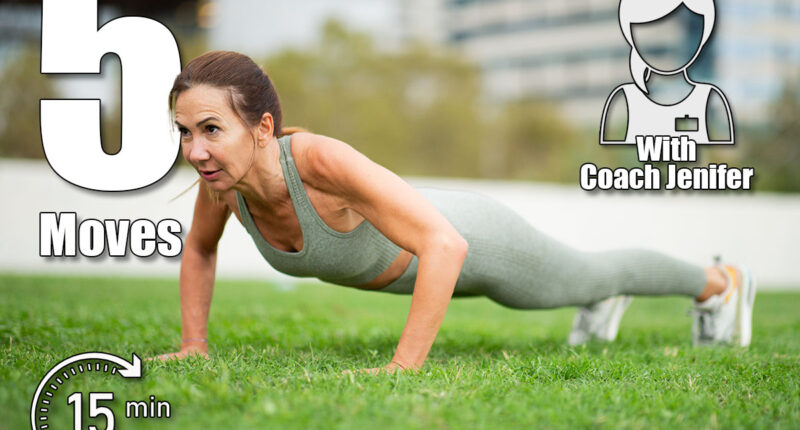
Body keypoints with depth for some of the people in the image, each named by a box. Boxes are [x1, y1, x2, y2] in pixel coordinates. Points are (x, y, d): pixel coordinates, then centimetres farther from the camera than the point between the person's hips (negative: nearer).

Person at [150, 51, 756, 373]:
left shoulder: (322, 160, -46)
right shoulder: (223, 168, -26)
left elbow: (446, 246, -51)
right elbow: (200, 248, -3)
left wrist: (404, 366, -52)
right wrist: (193, 344, -11)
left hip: (472, 240, -6)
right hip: (406, 262, 6)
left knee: (589, 276, 25)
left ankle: (719, 280, 55)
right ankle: (604, 302, 74)